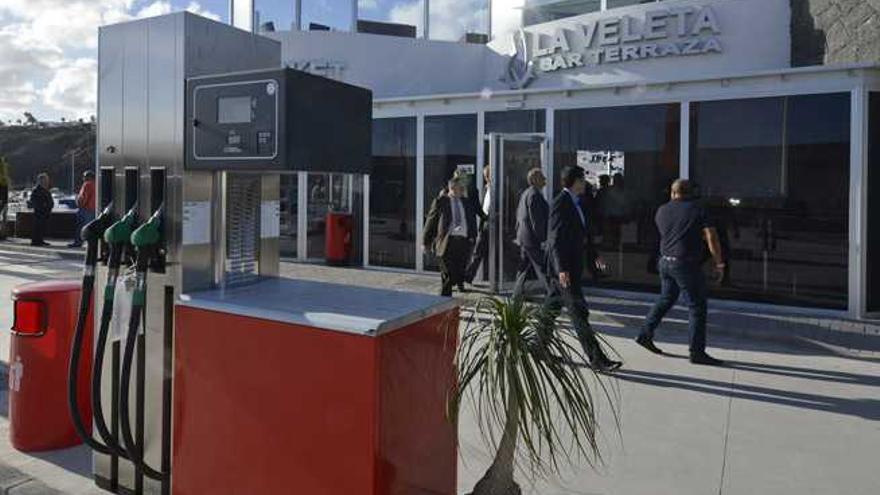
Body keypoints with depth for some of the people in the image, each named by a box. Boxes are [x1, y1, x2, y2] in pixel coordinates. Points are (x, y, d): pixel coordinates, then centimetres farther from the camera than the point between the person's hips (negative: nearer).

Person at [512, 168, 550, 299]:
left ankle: (517, 293, 21)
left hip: (524, 237, 10)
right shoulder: (535, 195, -17)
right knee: (542, 267, -6)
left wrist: (519, 233, 23)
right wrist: (542, 239, -19)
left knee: (525, 266, 16)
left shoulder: (524, 193, 14)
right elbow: (536, 220, -21)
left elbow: (519, 215, 20)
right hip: (533, 239, -10)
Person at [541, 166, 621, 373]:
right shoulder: (560, 203, -15)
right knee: (579, 312, -8)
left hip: (572, 264, 10)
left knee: (552, 307, 18)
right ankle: (597, 359, -6)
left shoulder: (573, 202, 15)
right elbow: (555, 238, -21)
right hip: (564, 266, -10)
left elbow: (581, 231, 25)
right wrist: (561, 269, -26)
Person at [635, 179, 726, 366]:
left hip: (665, 261, 6)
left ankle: (645, 335, 26)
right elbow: (711, 237, -11)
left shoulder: (662, 211, 9)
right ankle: (697, 352, 4)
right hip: (686, 264, -6)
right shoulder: (697, 208, -6)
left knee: (665, 299, 22)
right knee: (697, 307, 1)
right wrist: (719, 262, -2)